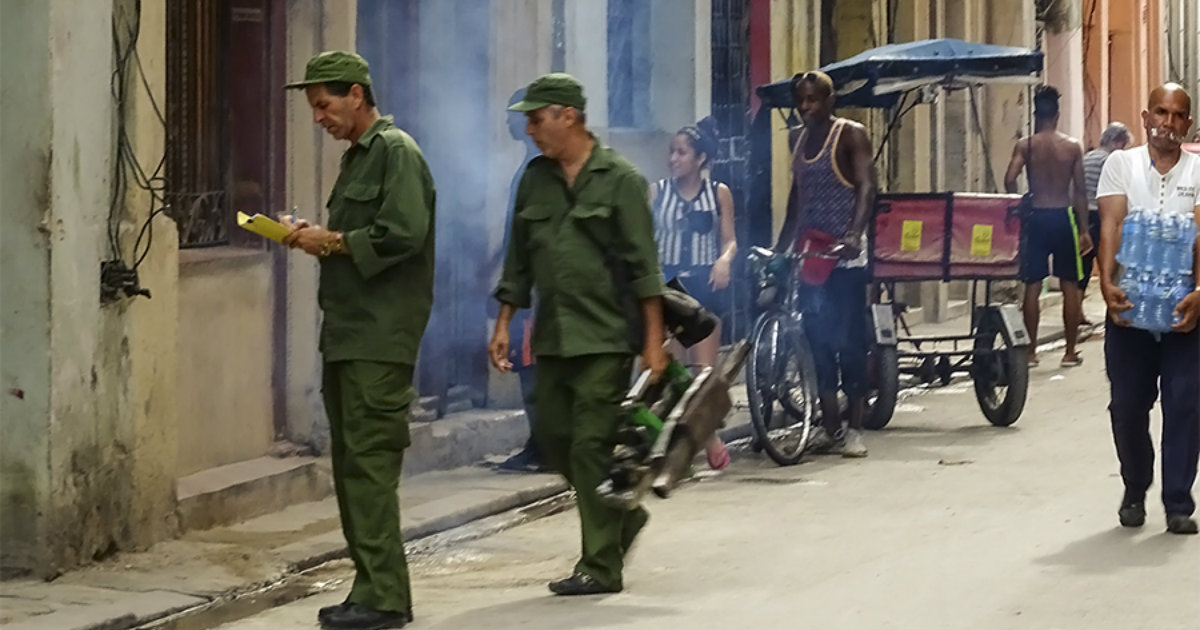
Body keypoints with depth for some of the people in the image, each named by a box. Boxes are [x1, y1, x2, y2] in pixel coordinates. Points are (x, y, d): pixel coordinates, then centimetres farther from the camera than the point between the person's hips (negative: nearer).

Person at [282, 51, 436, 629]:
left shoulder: (396, 152, -9)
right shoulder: (356, 156, 21)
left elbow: (404, 234, -20)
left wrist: (333, 242, -11)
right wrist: (316, 237, 8)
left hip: (380, 337, -10)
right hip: (347, 334, 10)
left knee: (369, 463, -11)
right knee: (350, 464, 10)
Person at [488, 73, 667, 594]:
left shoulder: (619, 179, -5)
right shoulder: (535, 179, 12)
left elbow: (643, 264, -7)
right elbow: (519, 260, 18)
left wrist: (654, 341, -11)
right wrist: (503, 324, 12)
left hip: (605, 337, -6)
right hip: (553, 337, 7)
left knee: (592, 444, -8)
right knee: (553, 439, 7)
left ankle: (601, 567, -1)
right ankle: (623, 515, 29)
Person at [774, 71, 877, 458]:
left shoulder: (850, 135, -4)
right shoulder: (801, 140, 16)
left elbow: (866, 187, -14)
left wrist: (854, 234, -29)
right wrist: (782, 245, 17)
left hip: (845, 255, -6)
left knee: (849, 342, -5)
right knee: (817, 339, 5)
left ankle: (854, 428, -1)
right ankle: (828, 425, 11)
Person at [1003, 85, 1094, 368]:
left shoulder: (1026, 145, -3)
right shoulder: (1073, 146, 0)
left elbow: (1010, 179, -17)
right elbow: (1080, 190, -1)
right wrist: (1084, 229, 5)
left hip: (1036, 217, 0)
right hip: (1063, 217, 0)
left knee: (1032, 286, 5)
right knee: (1069, 286, 7)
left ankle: (1031, 351, 7)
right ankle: (1070, 352, 9)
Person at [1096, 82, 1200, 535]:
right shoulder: (1121, 164, 4)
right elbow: (1111, 227, -5)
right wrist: (1107, 283, -20)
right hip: (1128, 303, 1)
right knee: (1127, 404, 6)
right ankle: (1134, 492, 25)